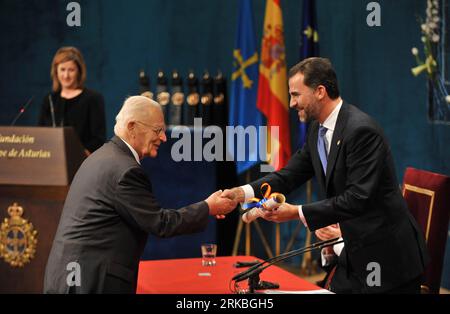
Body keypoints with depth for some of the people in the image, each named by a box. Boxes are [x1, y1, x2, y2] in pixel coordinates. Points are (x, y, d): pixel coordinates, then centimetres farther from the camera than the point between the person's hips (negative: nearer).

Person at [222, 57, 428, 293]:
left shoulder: (361, 130, -22)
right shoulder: (318, 130, 6)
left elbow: (358, 197, -26)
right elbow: (289, 175, 8)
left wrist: (298, 212, -25)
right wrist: (243, 193, -8)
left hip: (388, 255, -8)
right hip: (356, 252, 8)